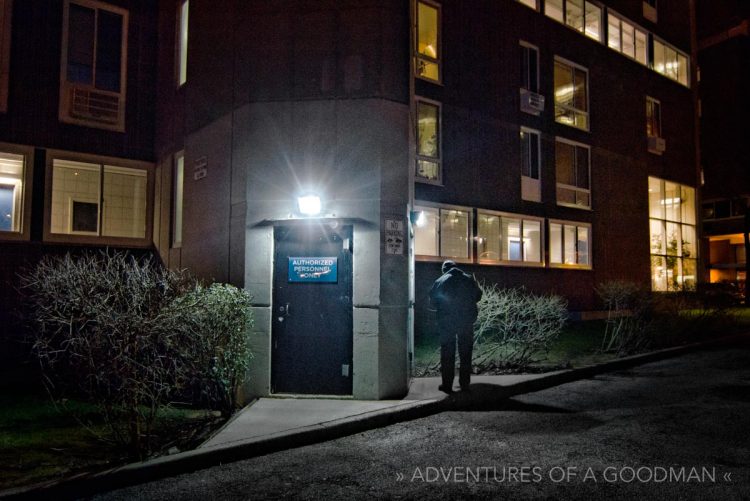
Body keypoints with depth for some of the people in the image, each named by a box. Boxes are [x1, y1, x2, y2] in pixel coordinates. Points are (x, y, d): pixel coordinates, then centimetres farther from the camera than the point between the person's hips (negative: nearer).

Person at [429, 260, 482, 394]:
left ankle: (447, 384, 4)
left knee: (447, 353, 5)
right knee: (465, 353, 12)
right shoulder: (469, 279, 3)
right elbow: (478, 296, 12)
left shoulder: (440, 281, -3)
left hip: (447, 321, -2)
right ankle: (465, 383, 15)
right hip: (467, 321, 2)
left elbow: (433, 302, 0)